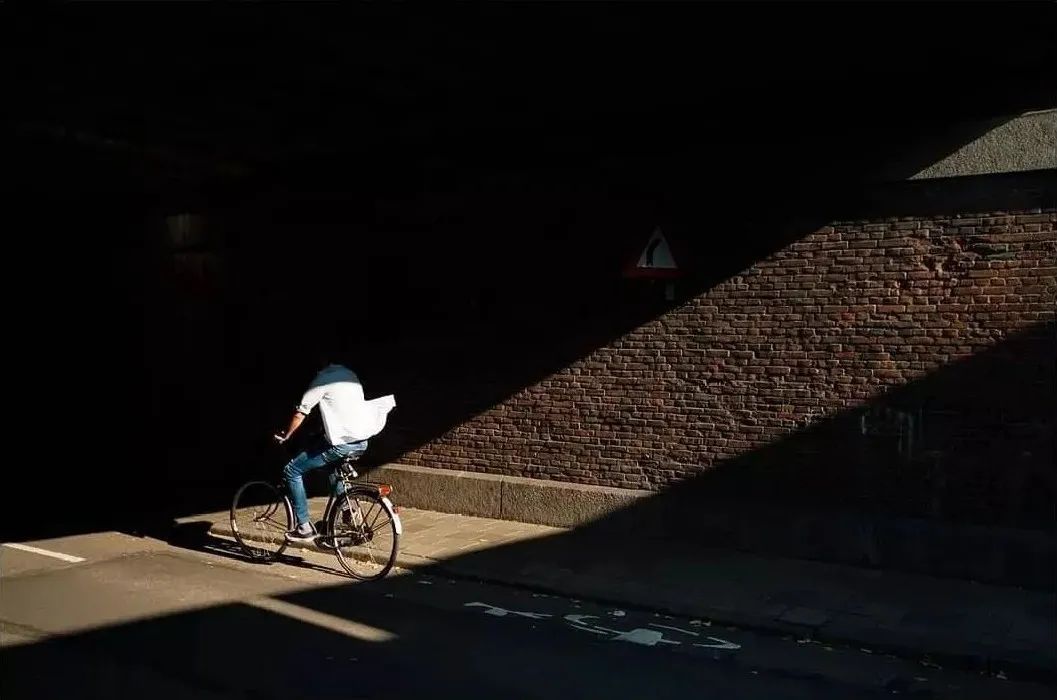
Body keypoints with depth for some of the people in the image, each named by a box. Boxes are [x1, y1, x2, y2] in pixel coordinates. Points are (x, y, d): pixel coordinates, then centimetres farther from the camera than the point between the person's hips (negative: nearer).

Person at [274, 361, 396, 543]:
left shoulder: (323, 378, -5)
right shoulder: (350, 374, 16)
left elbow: (300, 413, -6)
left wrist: (285, 436, 10)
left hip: (341, 444, -8)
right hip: (362, 442, 8)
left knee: (291, 471, 4)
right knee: (333, 465, 37)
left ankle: (304, 528, 4)